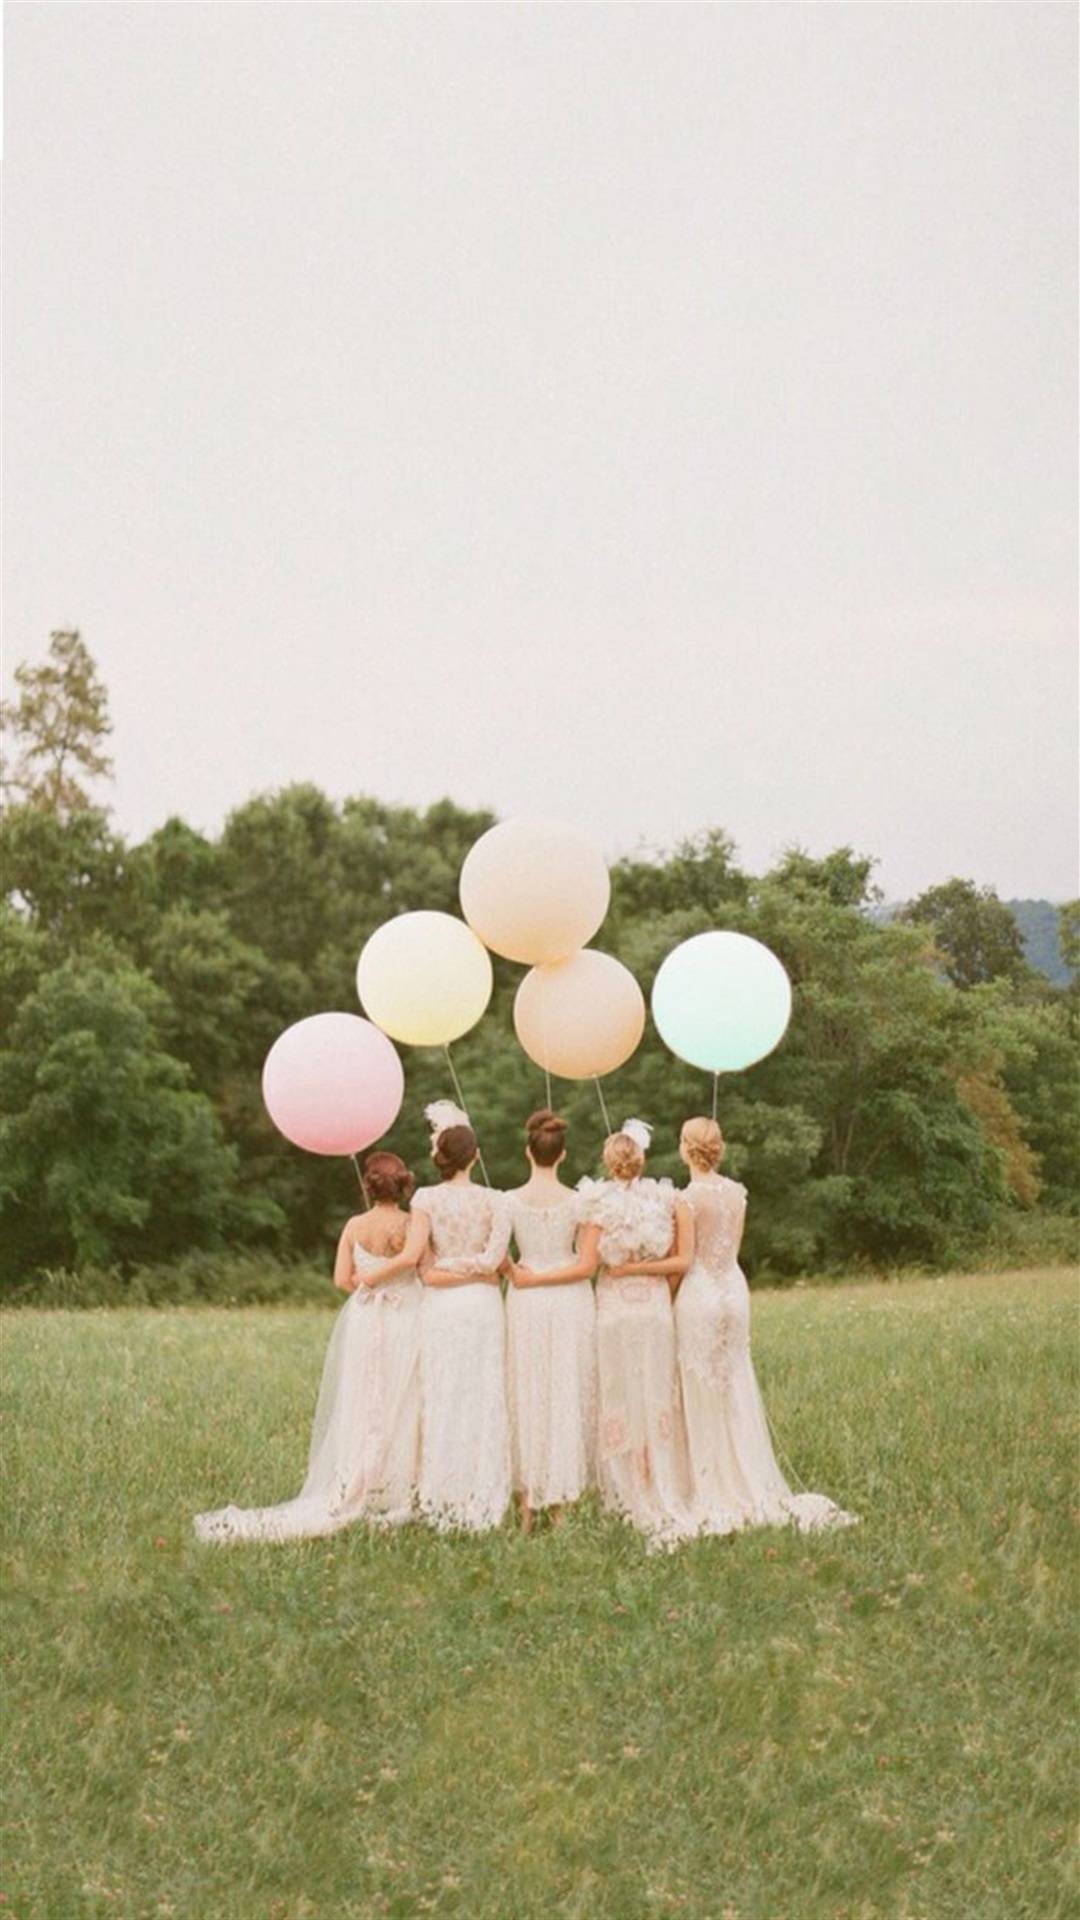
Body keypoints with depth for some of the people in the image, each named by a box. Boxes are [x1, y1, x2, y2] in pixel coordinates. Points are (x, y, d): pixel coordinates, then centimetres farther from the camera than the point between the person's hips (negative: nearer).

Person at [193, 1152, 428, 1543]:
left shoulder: (355, 1226, 1)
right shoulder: (415, 1221, -7)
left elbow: (342, 1279, -2)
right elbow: (411, 1256, -26)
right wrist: (376, 1278, -10)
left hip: (363, 1325, 3)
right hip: (406, 1324, -2)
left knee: (360, 1416, 9)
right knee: (401, 1414, 6)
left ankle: (348, 1498, 8)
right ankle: (395, 1501, 7)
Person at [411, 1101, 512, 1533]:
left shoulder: (424, 1199, -3)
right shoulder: (494, 1201, -2)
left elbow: (423, 1266, -5)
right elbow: (493, 1258, -11)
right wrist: (468, 1267, 0)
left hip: (438, 1305, 0)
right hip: (482, 1303, 0)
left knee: (440, 1397, 6)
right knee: (482, 1398, 5)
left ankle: (440, 1501, 7)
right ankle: (482, 1501, 5)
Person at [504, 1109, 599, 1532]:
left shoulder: (509, 1202, -6)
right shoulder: (581, 1202, -5)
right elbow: (587, 1264, -9)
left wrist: (520, 1276, 10)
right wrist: (537, 1278, -5)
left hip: (526, 1305, 0)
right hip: (570, 1305, 0)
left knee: (527, 1398, 8)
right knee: (567, 1397, 7)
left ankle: (526, 1507, 9)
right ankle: (561, 1501, 9)